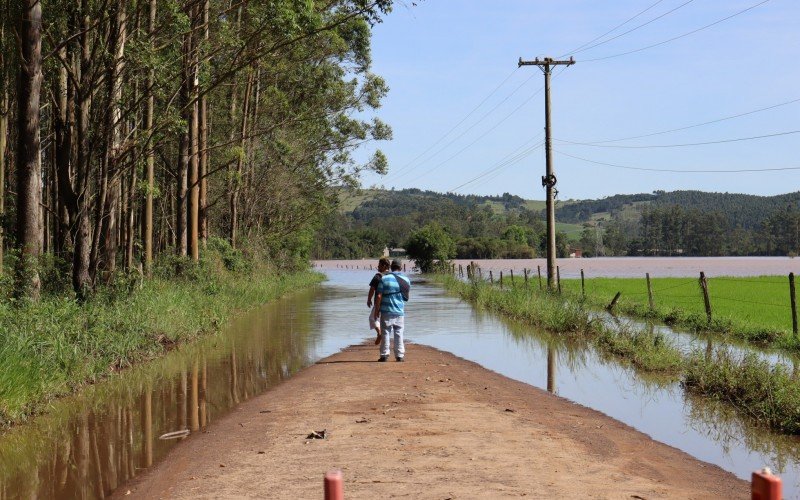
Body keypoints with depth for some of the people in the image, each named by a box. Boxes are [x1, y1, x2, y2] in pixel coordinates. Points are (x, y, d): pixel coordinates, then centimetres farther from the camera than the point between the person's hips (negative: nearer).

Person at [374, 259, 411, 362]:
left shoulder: (384, 279, -7)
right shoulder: (406, 280, 2)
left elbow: (379, 296, -10)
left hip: (386, 311, -2)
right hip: (400, 311, 2)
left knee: (385, 333, 6)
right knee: (399, 334, 10)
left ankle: (384, 355, 7)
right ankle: (400, 355, 11)